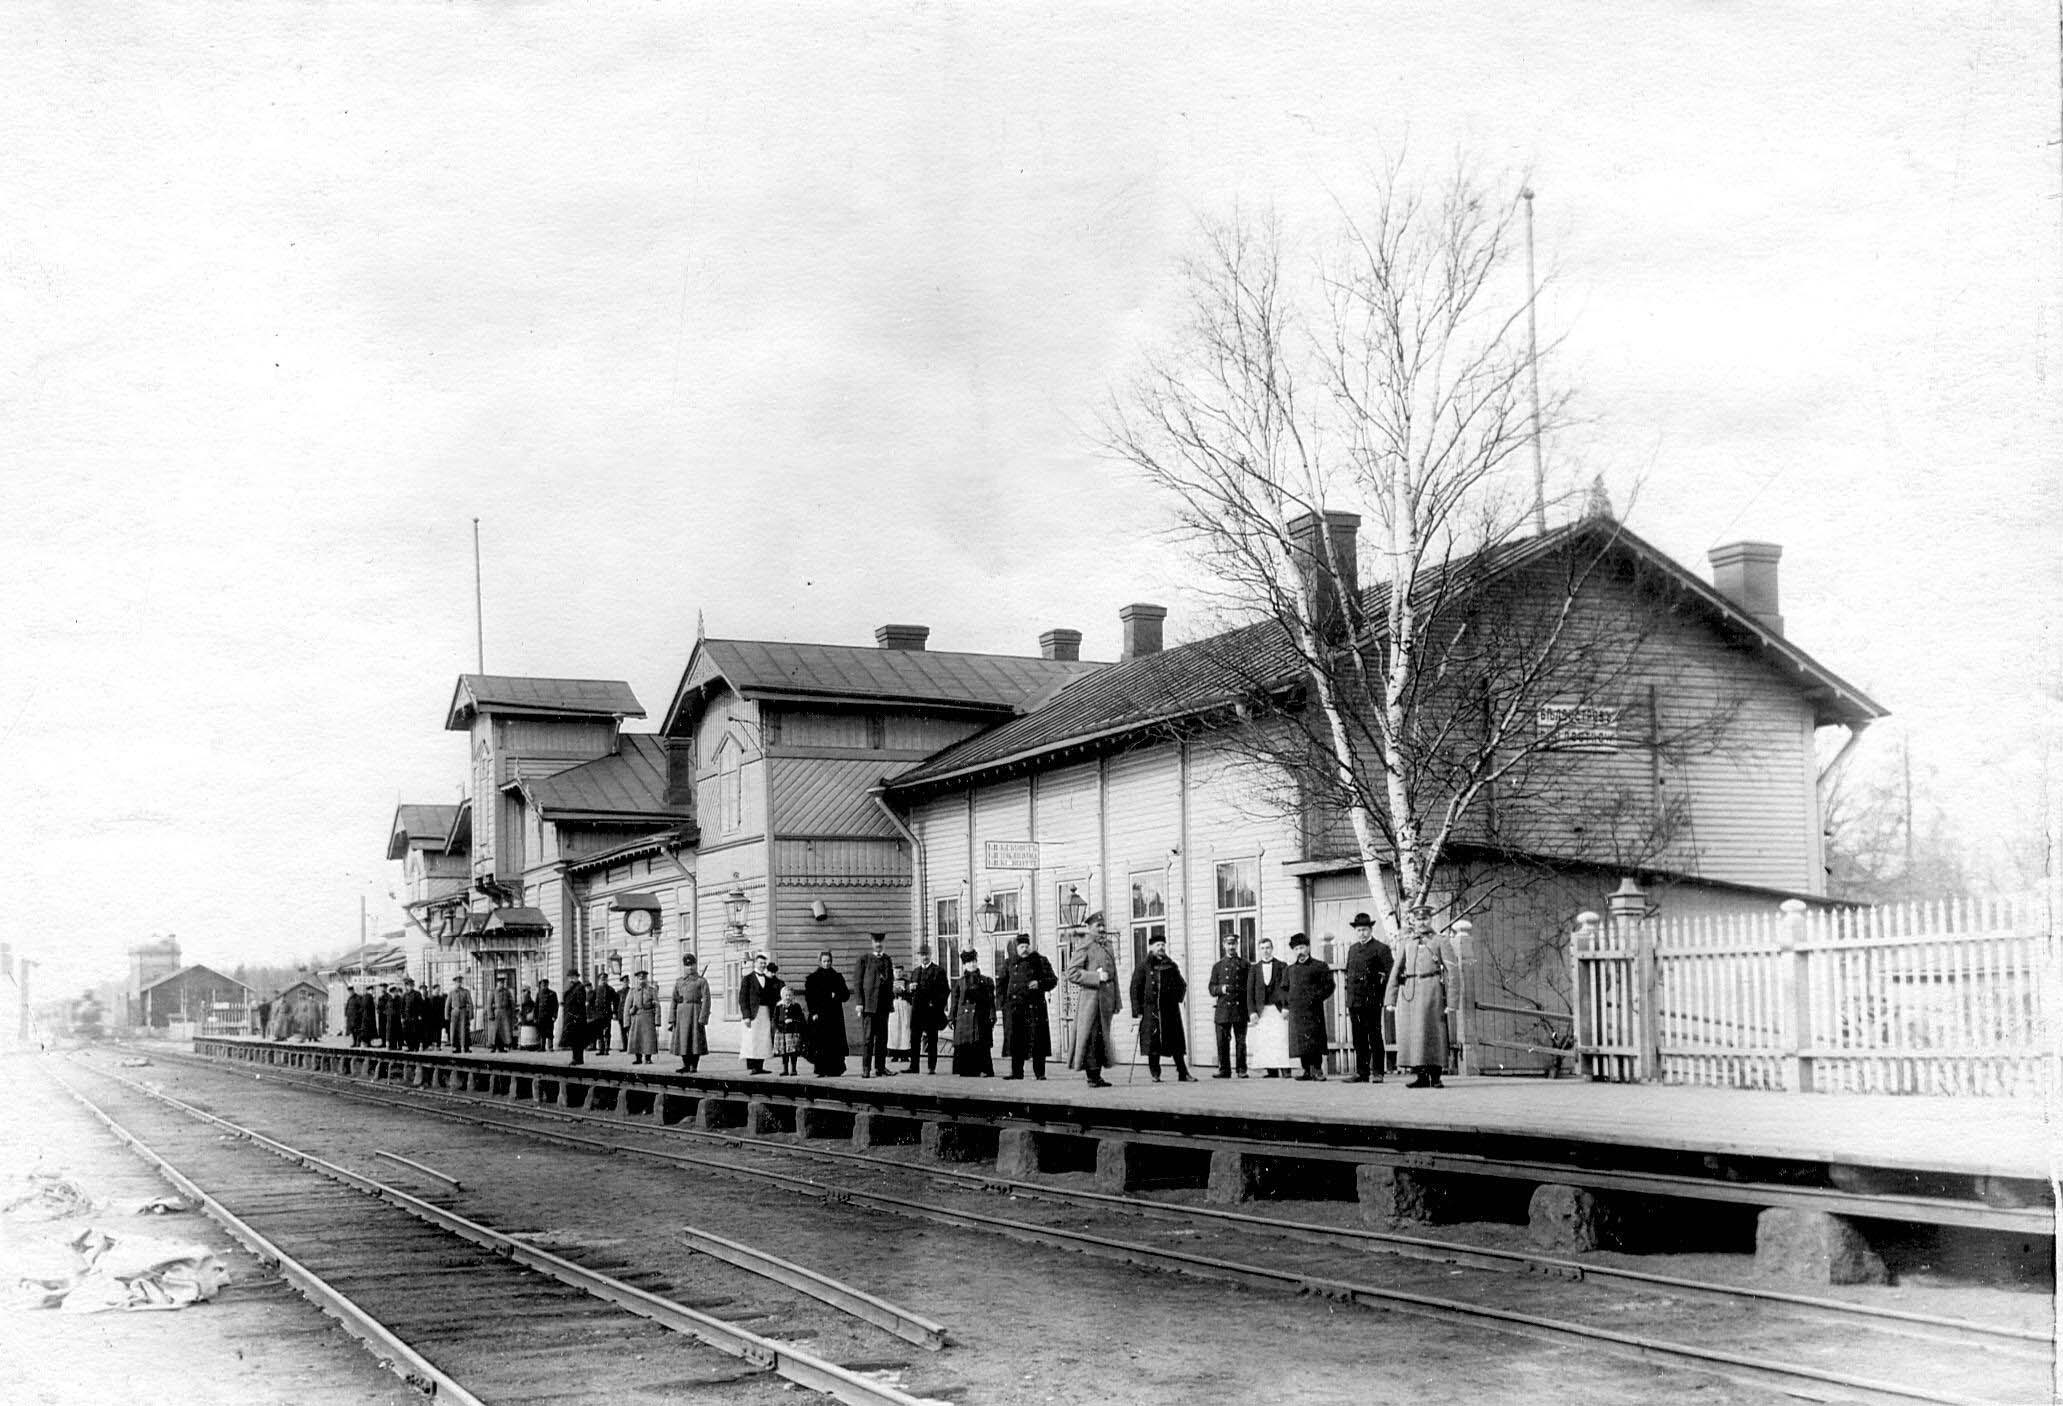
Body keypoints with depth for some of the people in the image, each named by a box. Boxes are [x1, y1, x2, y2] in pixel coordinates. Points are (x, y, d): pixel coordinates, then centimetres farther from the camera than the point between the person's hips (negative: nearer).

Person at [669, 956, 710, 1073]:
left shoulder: (702, 981, 0)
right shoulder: (678, 981, 13)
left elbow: (706, 1000, -7)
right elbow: (674, 1001, 10)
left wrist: (702, 1019, -16)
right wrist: (671, 1019, 2)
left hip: (695, 1012, -4)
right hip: (681, 1013, 4)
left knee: (695, 1040, -2)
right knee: (682, 1040, 5)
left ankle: (694, 1066, 4)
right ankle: (686, 1065, 15)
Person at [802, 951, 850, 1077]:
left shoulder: (837, 977, 11)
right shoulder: (813, 978, 5)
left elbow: (846, 995, 10)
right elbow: (809, 996, 1)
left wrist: (837, 995, -11)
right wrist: (813, 1013, -10)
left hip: (835, 1015, 2)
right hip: (819, 1014, -2)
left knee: (835, 1043, -2)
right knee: (821, 1044, -7)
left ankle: (834, 1069, 4)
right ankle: (822, 1070, -3)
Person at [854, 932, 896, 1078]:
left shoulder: (887, 960, 15)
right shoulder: (864, 960, 1)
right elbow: (857, 982, -2)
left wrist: (891, 1003, 14)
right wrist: (859, 1002, -10)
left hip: (883, 1005, 5)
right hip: (868, 1004, -5)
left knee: (882, 1038, 7)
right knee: (867, 1037, -6)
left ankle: (880, 1068, 13)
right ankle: (866, 1069, -5)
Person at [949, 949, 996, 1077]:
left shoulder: (986, 981, 8)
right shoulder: (959, 983, 12)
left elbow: (991, 1001, 5)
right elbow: (955, 1001, 12)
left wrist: (991, 1018, -3)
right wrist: (951, 1018, 6)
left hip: (980, 1018, -2)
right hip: (963, 1017, 2)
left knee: (981, 1046, -6)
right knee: (963, 1046, -2)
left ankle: (984, 1071, -2)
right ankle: (966, 1071, 5)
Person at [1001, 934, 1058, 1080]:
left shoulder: (1040, 961, 5)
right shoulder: (1011, 963, 14)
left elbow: (1053, 980, 4)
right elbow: (1004, 983, 21)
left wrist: (1039, 984, -14)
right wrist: (1005, 1001, 9)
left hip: (1034, 1006, -3)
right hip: (1015, 1006, 3)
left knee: (1036, 1040, -5)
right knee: (1015, 1040, 2)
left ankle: (1040, 1072, -1)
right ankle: (1017, 1072, 8)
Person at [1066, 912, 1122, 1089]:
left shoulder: (1107, 947, 18)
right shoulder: (1085, 947, -5)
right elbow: (1072, 973, -12)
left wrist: (1116, 1001, 18)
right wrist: (1096, 977, -18)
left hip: (1106, 1000, 8)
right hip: (1091, 998, -8)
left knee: (1103, 1039, 9)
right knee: (1090, 1039, -6)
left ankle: (1097, 1075, 15)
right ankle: (1092, 1076, -3)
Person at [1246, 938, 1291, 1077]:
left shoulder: (1282, 966, 9)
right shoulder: (1254, 969, 13)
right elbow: (1250, 991, 9)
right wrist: (1252, 1011, -2)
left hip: (1278, 1008, -2)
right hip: (1261, 1010, 2)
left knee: (1281, 1039, -12)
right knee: (1264, 1042, -4)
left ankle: (1284, 1070, -13)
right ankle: (1271, 1070, -3)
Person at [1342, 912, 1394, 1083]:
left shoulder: (1381, 948, -3)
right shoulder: (1352, 949, 18)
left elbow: (1391, 973, -7)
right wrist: (1349, 995, 14)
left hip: (1372, 1000, -6)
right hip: (1354, 1001, 6)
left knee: (1375, 1037, -3)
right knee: (1358, 1039, 8)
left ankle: (1377, 1073, 0)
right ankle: (1362, 1073, 12)